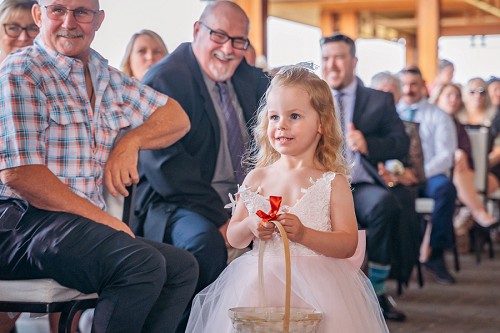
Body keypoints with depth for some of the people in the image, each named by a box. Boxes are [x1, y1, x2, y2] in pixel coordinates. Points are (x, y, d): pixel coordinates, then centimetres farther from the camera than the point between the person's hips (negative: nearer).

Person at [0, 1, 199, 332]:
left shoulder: (107, 78, 18)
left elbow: (178, 118, 24)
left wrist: (131, 139, 2)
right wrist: (101, 217, -15)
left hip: (83, 228, 8)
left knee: (184, 266, -4)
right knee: (143, 263, -28)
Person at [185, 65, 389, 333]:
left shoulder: (333, 182, 2)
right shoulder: (257, 178, 10)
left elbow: (348, 244, -4)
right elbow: (233, 238, 14)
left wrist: (303, 234, -19)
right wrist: (249, 227, -9)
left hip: (318, 285, -2)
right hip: (259, 281, 2)